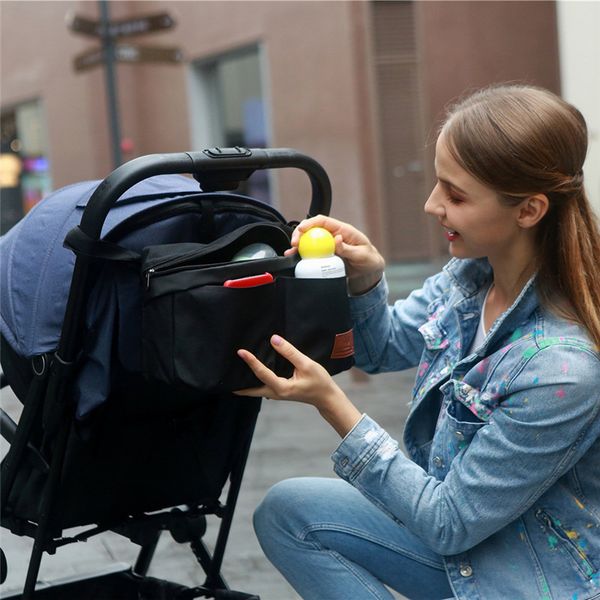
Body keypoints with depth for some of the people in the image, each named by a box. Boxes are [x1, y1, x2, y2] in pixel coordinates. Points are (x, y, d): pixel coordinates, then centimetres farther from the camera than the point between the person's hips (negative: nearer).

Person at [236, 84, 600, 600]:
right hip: (462, 522, 7)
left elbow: (451, 524, -22)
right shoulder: (473, 273, -9)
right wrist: (366, 276, -12)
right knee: (285, 511, -1)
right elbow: (384, 348, 10)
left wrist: (330, 401, -24)